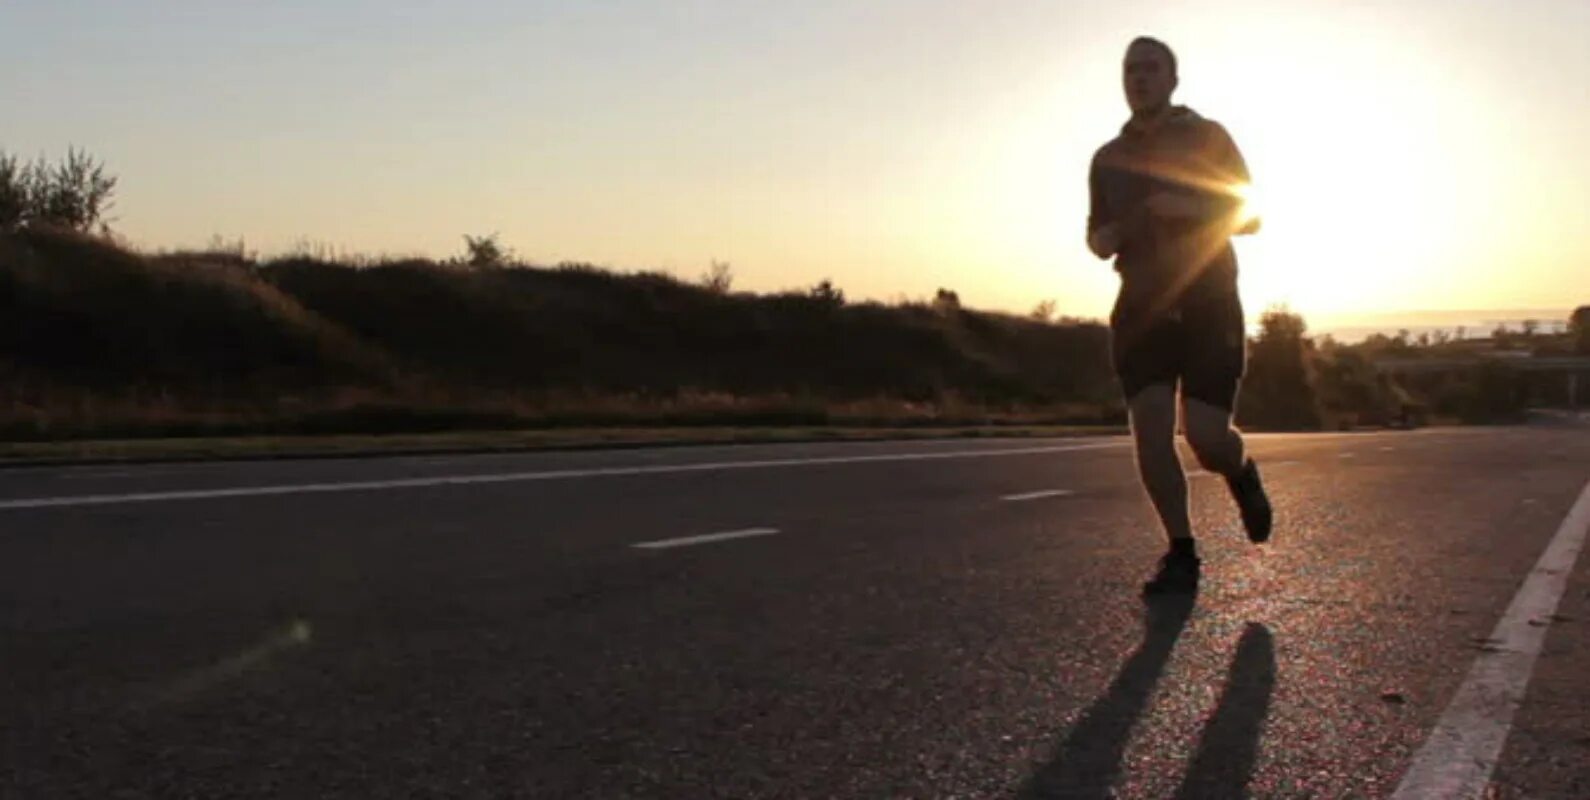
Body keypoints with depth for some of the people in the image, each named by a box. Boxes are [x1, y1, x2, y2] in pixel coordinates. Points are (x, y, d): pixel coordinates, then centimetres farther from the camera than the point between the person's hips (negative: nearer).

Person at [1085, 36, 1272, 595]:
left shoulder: (1207, 137, 4)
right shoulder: (1108, 158, 13)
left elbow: (1249, 217, 2)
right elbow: (1097, 240, 21)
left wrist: (1187, 207, -17)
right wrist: (1111, 235, -4)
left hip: (1208, 302, -3)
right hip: (1142, 307, 3)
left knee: (1206, 436, -12)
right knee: (1150, 427, -13)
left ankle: (1243, 474, 26)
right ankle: (1181, 555, -1)